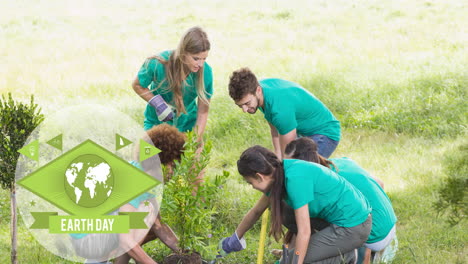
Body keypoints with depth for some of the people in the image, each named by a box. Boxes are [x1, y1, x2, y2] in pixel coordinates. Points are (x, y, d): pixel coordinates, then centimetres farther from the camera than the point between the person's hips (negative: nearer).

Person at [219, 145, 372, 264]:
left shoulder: (295, 179, -24)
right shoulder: (278, 175, 4)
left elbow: (304, 232, -23)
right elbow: (256, 211, 21)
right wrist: (235, 239, 31)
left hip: (353, 227, -9)